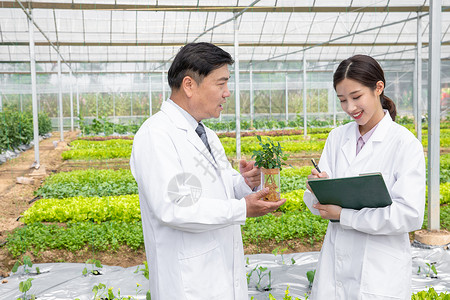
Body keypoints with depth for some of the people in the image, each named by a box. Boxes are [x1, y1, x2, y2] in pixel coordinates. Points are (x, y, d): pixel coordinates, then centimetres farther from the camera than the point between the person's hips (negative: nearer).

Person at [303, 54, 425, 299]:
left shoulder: (405, 143, -9)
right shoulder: (337, 137, 5)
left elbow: (410, 215, -17)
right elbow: (317, 206, 4)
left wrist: (344, 215, -17)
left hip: (381, 274, -4)